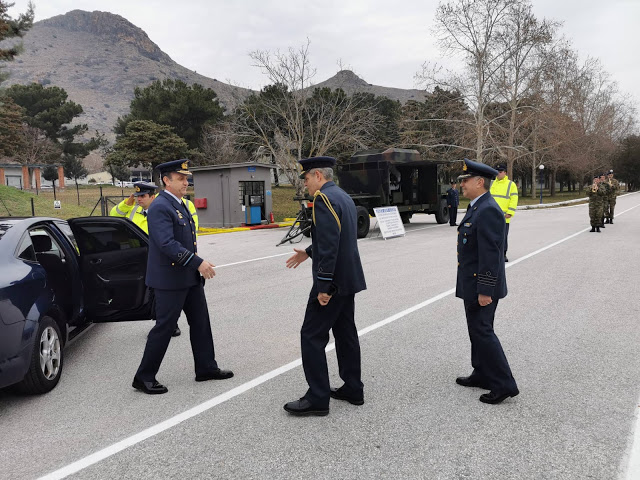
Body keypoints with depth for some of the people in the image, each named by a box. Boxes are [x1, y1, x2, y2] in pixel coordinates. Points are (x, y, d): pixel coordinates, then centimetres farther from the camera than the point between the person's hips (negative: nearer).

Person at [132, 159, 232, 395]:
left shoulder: (179, 204, 14)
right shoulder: (160, 207, -17)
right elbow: (167, 244, -27)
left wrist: (197, 266, 21)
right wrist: (198, 262, -28)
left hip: (189, 277, 10)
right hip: (170, 279, -9)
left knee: (200, 321, 14)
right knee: (164, 327, -1)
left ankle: (206, 368, 26)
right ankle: (144, 377, 13)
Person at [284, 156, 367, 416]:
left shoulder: (324, 199, -17)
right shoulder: (343, 196, 14)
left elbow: (329, 245, -24)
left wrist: (323, 285, -22)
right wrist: (309, 252, 24)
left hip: (333, 281, -10)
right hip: (349, 278, 10)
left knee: (312, 336, -2)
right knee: (346, 333, 16)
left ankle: (317, 399, 5)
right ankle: (353, 389, 26)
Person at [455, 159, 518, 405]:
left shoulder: (488, 211, -20)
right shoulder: (476, 208, 12)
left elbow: (490, 254, -24)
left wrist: (485, 291, -24)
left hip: (481, 286, -10)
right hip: (472, 284, 10)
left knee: (482, 331, -3)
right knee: (477, 330, 17)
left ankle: (504, 384, 6)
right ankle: (482, 374, 30)